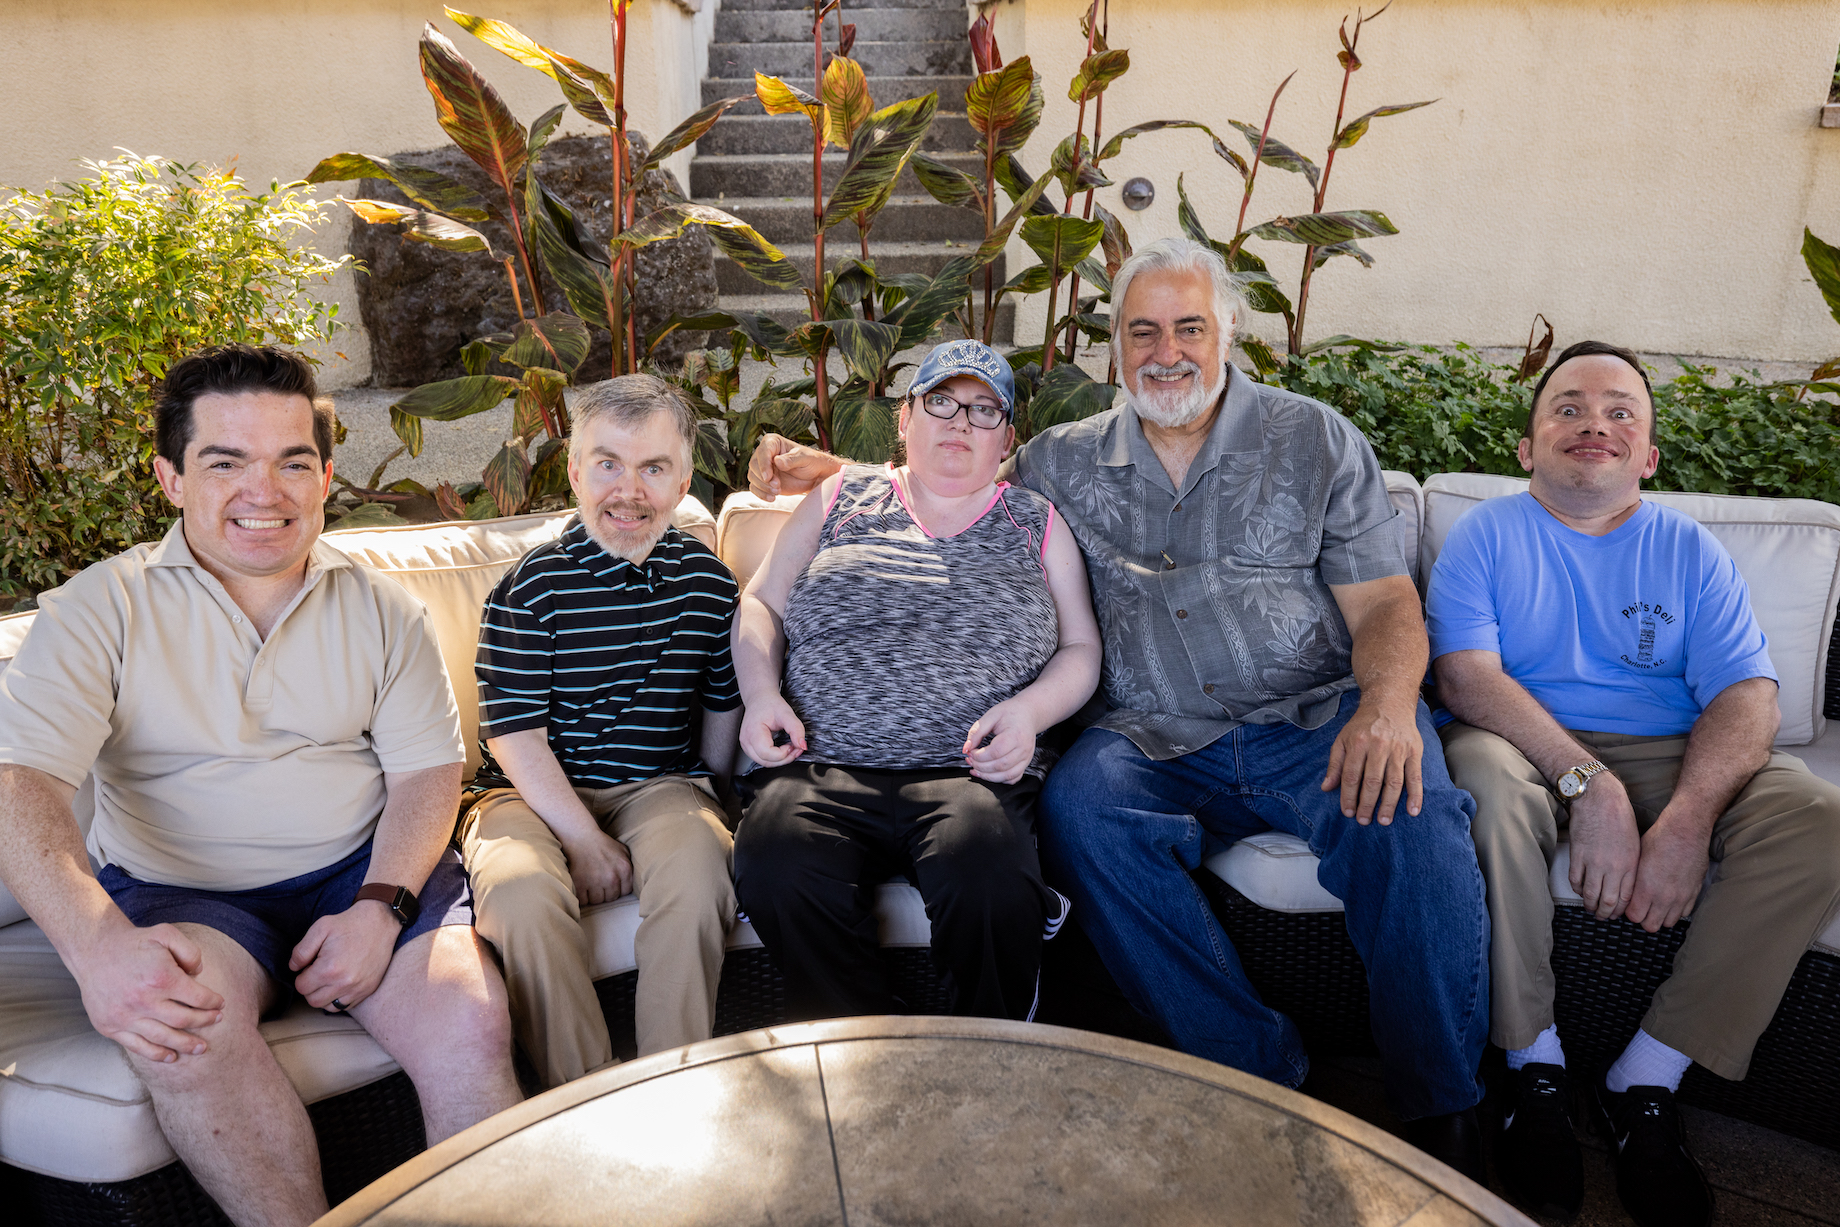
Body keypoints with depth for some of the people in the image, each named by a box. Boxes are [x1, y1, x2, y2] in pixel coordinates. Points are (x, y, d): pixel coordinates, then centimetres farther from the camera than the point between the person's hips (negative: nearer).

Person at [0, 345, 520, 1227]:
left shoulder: (380, 608, 6)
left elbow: (429, 768, 3)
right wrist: (97, 943, -30)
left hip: (364, 868, 1)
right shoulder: (104, 608, -1)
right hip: (182, 893, 0)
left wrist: (380, 905, -15)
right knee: (179, 1029, -32)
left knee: (470, 1028, -24)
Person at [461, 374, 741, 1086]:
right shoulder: (531, 588, -6)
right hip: (537, 791, -2)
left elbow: (723, 701, 19)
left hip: (659, 786, 2)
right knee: (522, 896, -33)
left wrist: (706, 802, 10)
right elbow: (516, 737, -9)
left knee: (696, 875, -31)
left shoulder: (709, 582, 6)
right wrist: (585, 841, -16)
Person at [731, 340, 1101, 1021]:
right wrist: (761, 692, 0)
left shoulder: (1036, 523, 19)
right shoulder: (839, 497, 19)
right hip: (819, 766, 1)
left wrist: (1029, 710, -5)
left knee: (987, 877, -35)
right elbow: (760, 605, 20)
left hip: (970, 769, 0)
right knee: (775, 870, -32)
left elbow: (1081, 648, 17)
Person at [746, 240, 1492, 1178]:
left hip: (1315, 717, -1)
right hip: (1157, 743, 2)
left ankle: (1440, 1113, -11)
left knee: (1409, 815, -32)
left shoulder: (1315, 439, 8)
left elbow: (1386, 606, 3)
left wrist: (1389, 701, -19)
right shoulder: (1067, 460, 14)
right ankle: (1256, 1074, -16)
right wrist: (826, 469, 11)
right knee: (1079, 807, -30)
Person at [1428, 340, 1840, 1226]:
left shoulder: (1689, 551, 11)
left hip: (1672, 757, 3)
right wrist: (1588, 784, -25)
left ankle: (1647, 1079, -15)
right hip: (1533, 750, -3)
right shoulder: (1486, 534, 4)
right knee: (1486, 776, -37)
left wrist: (1686, 819, -22)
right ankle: (1534, 1064, -19)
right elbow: (1464, 673, -11)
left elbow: (1747, 695, -1)